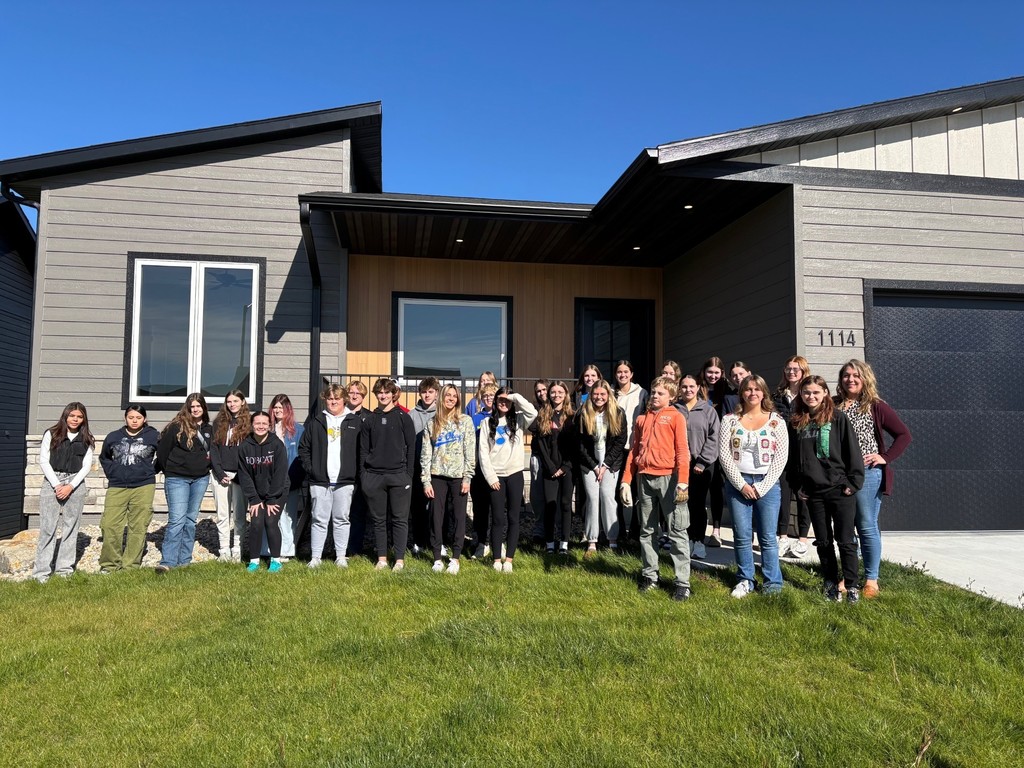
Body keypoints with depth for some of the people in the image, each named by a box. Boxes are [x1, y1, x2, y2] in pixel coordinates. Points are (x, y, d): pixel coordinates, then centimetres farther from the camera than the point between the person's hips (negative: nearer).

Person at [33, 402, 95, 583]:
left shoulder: (86, 439, 7)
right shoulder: (51, 434, 2)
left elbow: (86, 466, 4)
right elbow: (43, 461, -1)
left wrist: (71, 486, -8)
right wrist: (57, 485, -9)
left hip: (75, 483, 2)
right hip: (52, 482, -2)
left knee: (71, 526, 3)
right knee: (48, 526, -4)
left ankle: (65, 567, 10)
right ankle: (42, 570, 0)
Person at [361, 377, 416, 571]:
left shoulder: (403, 417, 3)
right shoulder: (370, 420, 10)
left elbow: (411, 447, 1)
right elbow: (363, 449, 11)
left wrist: (408, 474, -4)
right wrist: (363, 475, 4)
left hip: (398, 475, -2)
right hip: (374, 476, 3)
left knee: (400, 519, 0)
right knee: (378, 519, 7)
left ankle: (400, 559, 6)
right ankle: (381, 558, 16)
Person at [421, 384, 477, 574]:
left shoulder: (465, 421, 2)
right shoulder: (431, 423, 7)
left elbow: (470, 451, -1)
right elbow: (426, 453, 6)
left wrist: (467, 478, -7)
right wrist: (426, 481, -1)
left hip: (458, 476, -1)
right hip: (437, 476, 1)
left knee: (459, 516, 2)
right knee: (436, 517, 4)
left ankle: (455, 557, 12)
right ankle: (437, 557, 14)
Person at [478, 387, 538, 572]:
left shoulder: (518, 420, 5)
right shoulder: (488, 423, 6)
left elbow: (533, 412, -18)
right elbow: (483, 451, 1)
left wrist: (515, 397, -10)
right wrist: (490, 476, -6)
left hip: (515, 474, 0)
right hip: (495, 476, 0)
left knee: (513, 518, 2)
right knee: (497, 518, 2)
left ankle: (509, 559, 8)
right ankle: (497, 559, 8)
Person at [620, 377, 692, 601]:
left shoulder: (675, 417, 2)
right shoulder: (642, 419, 17)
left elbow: (682, 451, -6)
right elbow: (633, 452, 16)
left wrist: (683, 481, -16)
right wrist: (626, 481, 9)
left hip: (668, 478, -5)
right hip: (645, 479, 5)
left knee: (677, 532, -4)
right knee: (647, 530, 11)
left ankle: (682, 583, -1)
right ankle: (649, 575, 22)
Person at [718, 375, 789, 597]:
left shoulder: (776, 421, 3)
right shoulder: (730, 420, 4)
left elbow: (781, 456, -1)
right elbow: (723, 454, -1)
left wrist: (762, 486, -7)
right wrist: (741, 484, -8)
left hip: (767, 483, -1)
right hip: (737, 483, 1)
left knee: (768, 537, 2)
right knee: (742, 536, 4)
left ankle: (773, 583, 13)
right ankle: (745, 581, 16)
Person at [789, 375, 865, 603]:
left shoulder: (838, 417, -4)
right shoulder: (796, 422, 8)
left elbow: (852, 451, -5)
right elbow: (792, 456, 13)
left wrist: (853, 482, -10)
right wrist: (796, 485, 8)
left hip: (839, 489, -4)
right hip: (813, 492, 4)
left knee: (845, 540, 0)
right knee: (823, 541, 11)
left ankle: (851, 586, 10)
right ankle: (831, 583, 22)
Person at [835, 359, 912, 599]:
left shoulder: (876, 406, -1)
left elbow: (903, 435, 1)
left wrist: (885, 458, -7)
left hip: (867, 474, -3)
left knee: (867, 527, 2)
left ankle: (871, 580, 13)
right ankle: (847, 577, 23)